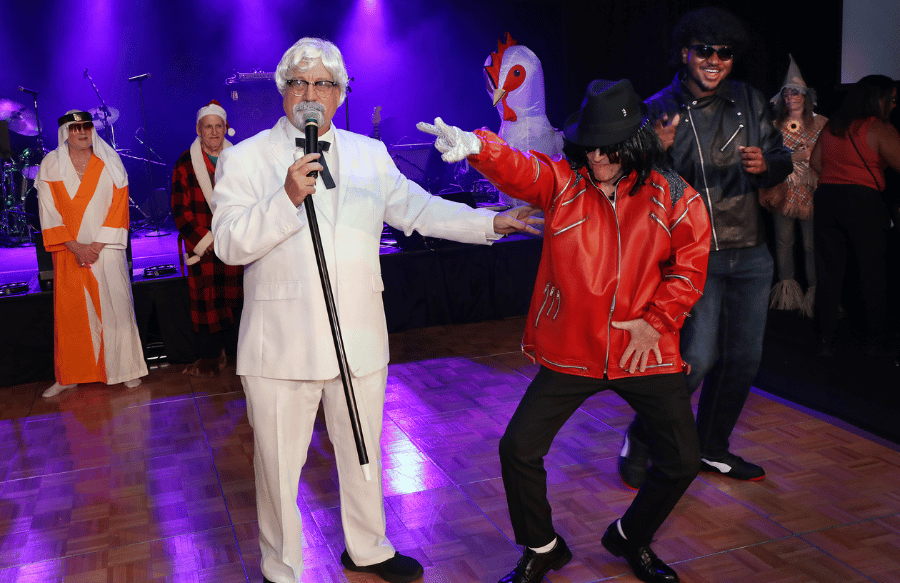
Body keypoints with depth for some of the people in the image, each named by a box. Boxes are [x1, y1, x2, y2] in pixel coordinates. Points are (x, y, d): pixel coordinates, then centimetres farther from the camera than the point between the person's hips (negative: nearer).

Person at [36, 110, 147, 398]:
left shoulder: (110, 163, 3)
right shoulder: (50, 165, 4)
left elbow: (118, 207, -2)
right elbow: (49, 212, 0)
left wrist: (97, 246, -10)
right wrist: (75, 246, -10)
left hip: (106, 249, -1)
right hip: (68, 252, 1)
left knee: (115, 306, -1)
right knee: (69, 312, 3)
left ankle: (126, 369, 10)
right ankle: (69, 376, 13)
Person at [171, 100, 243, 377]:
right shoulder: (185, 164, 2)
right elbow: (180, 211, 0)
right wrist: (206, 241, -8)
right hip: (201, 247, -1)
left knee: (236, 296, 1)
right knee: (206, 300, -1)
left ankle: (236, 350, 15)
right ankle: (209, 356, 10)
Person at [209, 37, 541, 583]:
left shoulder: (370, 154, 11)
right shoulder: (245, 158, -1)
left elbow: (418, 209, 15)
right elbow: (230, 244, -9)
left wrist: (490, 222, 9)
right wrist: (287, 199, -21)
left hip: (359, 337, 4)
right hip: (282, 344, -3)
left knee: (364, 452, 19)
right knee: (279, 465, 8)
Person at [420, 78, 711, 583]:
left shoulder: (673, 196, -3)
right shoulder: (562, 181, -5)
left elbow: (689, 265, 4)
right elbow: (517, 167, -25)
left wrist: (657, 321, -6)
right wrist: (474, 145, -46)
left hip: (646, 352, 1)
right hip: (570, 352, 0)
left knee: (682, 461, 7)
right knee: (519, 449, -4)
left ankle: (631, 539, 38)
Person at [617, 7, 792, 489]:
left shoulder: (749, 101, 7)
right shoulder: (659, 110, -4)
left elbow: (783, 159, 10)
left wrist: (766, 164, -13)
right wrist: (660, 152, -27)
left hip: (751, 253, 5)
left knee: (743, 357, 11)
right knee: (698, 356, -15)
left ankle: (712, 448, 31)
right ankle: (640, 440, 8)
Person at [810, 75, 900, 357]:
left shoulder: (832, 125, 11)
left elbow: (815, 161, 18)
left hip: (826, 197, 6)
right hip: (864, 201, -6)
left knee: (829, 271, 9)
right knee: (873, 272, 6)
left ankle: (826, 339, 11)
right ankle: (876, 340, 14)